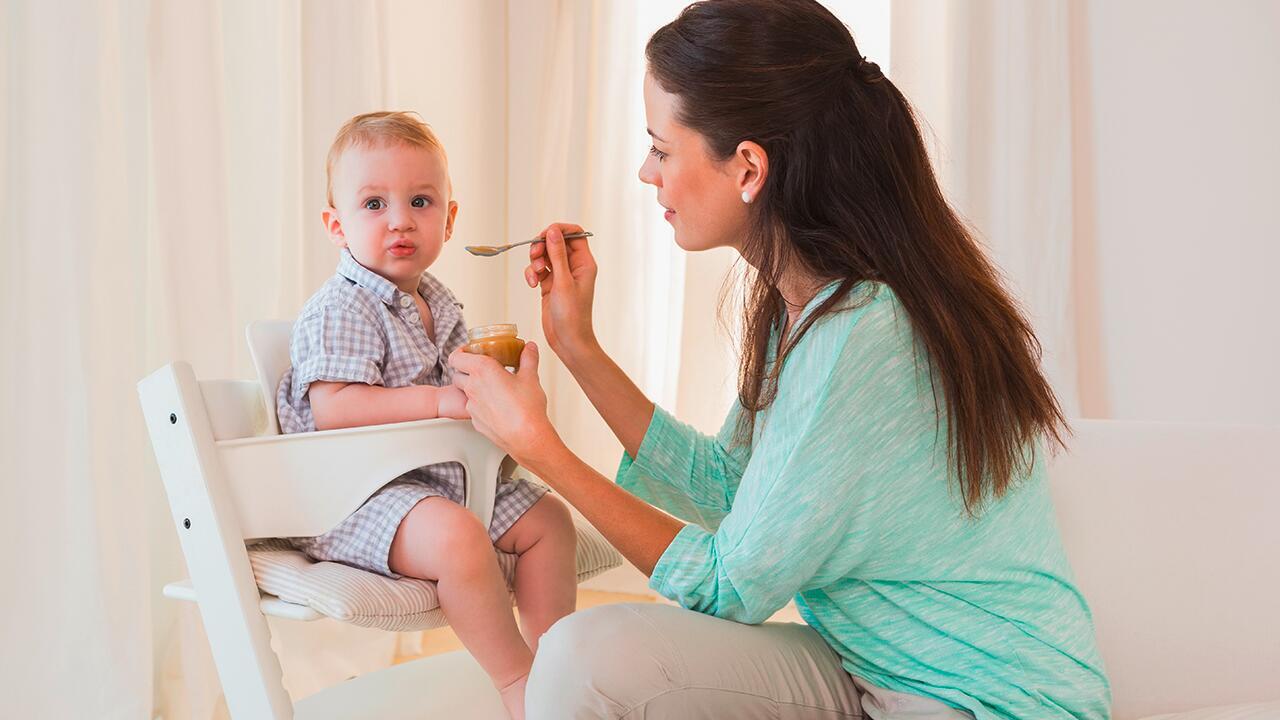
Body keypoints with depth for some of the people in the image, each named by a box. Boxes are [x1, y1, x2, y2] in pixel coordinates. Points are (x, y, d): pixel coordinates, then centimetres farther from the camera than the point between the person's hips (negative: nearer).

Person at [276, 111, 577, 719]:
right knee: (457, 537, -34)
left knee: (548, 518, 5)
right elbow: (333, 410, -27)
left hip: (445, 474, 10)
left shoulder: (437, 303, 13)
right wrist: (439, 400, -30)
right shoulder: (339, 310, -16)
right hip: (358, 488, -10)